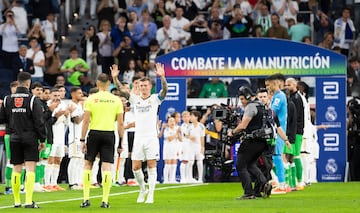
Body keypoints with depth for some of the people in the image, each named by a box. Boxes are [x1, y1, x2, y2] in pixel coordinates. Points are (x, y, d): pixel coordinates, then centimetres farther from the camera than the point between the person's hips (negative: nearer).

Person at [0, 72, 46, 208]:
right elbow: (39, 121, -9)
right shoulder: (33, 100, -8)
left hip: (14, 138, 4)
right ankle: (29, 201, -15)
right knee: (30, 169, -5)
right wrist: (42, 140, -2)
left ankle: (17, 201, 16)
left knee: (16, 169, 11)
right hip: (30, 138, -4)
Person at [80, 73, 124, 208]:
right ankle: (105, 201, -4)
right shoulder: (116, 100, 3)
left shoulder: (91, 99, -2)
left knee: (87, 164, 9)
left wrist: (82, 140, -1)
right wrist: (121, 141, 8)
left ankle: (86, 199, 3)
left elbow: (86, 121, -5)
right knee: (107, 167, 1)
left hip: (94, 134, -1)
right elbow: (120, 123, 1)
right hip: (109, 134, 1)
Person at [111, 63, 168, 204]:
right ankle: (142, 189, 23)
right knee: (135, 167, 1)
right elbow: (121, 90, 1)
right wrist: (115, 78, -16)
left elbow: (164, 90, -16)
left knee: (151, 166, -3)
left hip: (151, 138, -3)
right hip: (138, 138, 3)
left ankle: (151, 195, 0)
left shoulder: (155, 99, 1)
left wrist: (162, 77, -33)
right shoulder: (135, 99, 9)